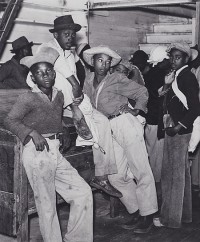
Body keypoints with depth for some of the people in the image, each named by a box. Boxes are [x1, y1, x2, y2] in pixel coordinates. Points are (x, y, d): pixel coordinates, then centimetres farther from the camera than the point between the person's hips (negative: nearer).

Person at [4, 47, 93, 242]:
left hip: (55, 152, 7)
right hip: (36, 153, -7)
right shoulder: (28, 98, -8)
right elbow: (9, 121, -9)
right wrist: (32, 133, -19)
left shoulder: (59, 96, 11)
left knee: (83, 192, 6)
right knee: (47, 206, 1)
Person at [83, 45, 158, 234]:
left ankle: (148, 216, 7)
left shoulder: (116, 80, -5)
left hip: (125, 124, -7)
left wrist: (137, 109, -8)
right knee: (116, 176, 8)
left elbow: (141, 92, 2)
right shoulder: (89, 80, 11)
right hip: (109, 130, 7)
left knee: (141, 171, -3)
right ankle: (135, 213, 22)